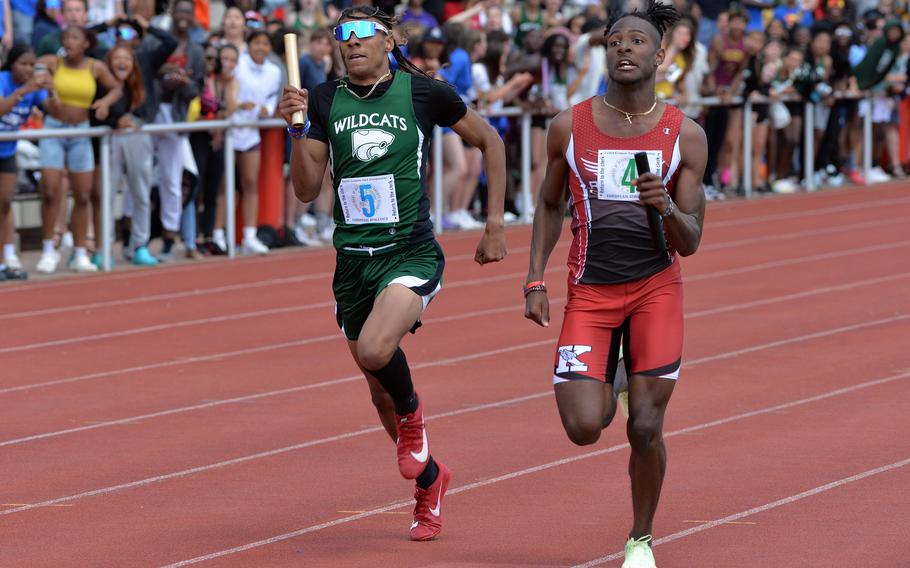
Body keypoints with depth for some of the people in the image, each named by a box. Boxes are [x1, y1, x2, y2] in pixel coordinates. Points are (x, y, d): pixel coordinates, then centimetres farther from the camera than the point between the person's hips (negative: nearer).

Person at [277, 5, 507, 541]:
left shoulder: (424, 93, -4)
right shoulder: (325, 101, 4)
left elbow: (490, 142, 8)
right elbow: (307, 190, 2)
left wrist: (495, 225, 6)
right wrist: (298, 130, -13)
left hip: (411, 253, -5)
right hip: (353, 260, 5)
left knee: (375, 351, -31)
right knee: (380, 391, 13)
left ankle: (412, 413, 3)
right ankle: (430, 482, 37)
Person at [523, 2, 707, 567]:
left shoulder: (685, 135, -2)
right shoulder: (570, 127, 0)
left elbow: (690, 242, -2)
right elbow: (550, 207, 14)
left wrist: (665, 207, -23)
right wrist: (536, 281, 4)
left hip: (656, 287, -1)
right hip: (590, 291, 1)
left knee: (646, 428, -4)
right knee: (584, 427, -10)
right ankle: (608, 383, 27)